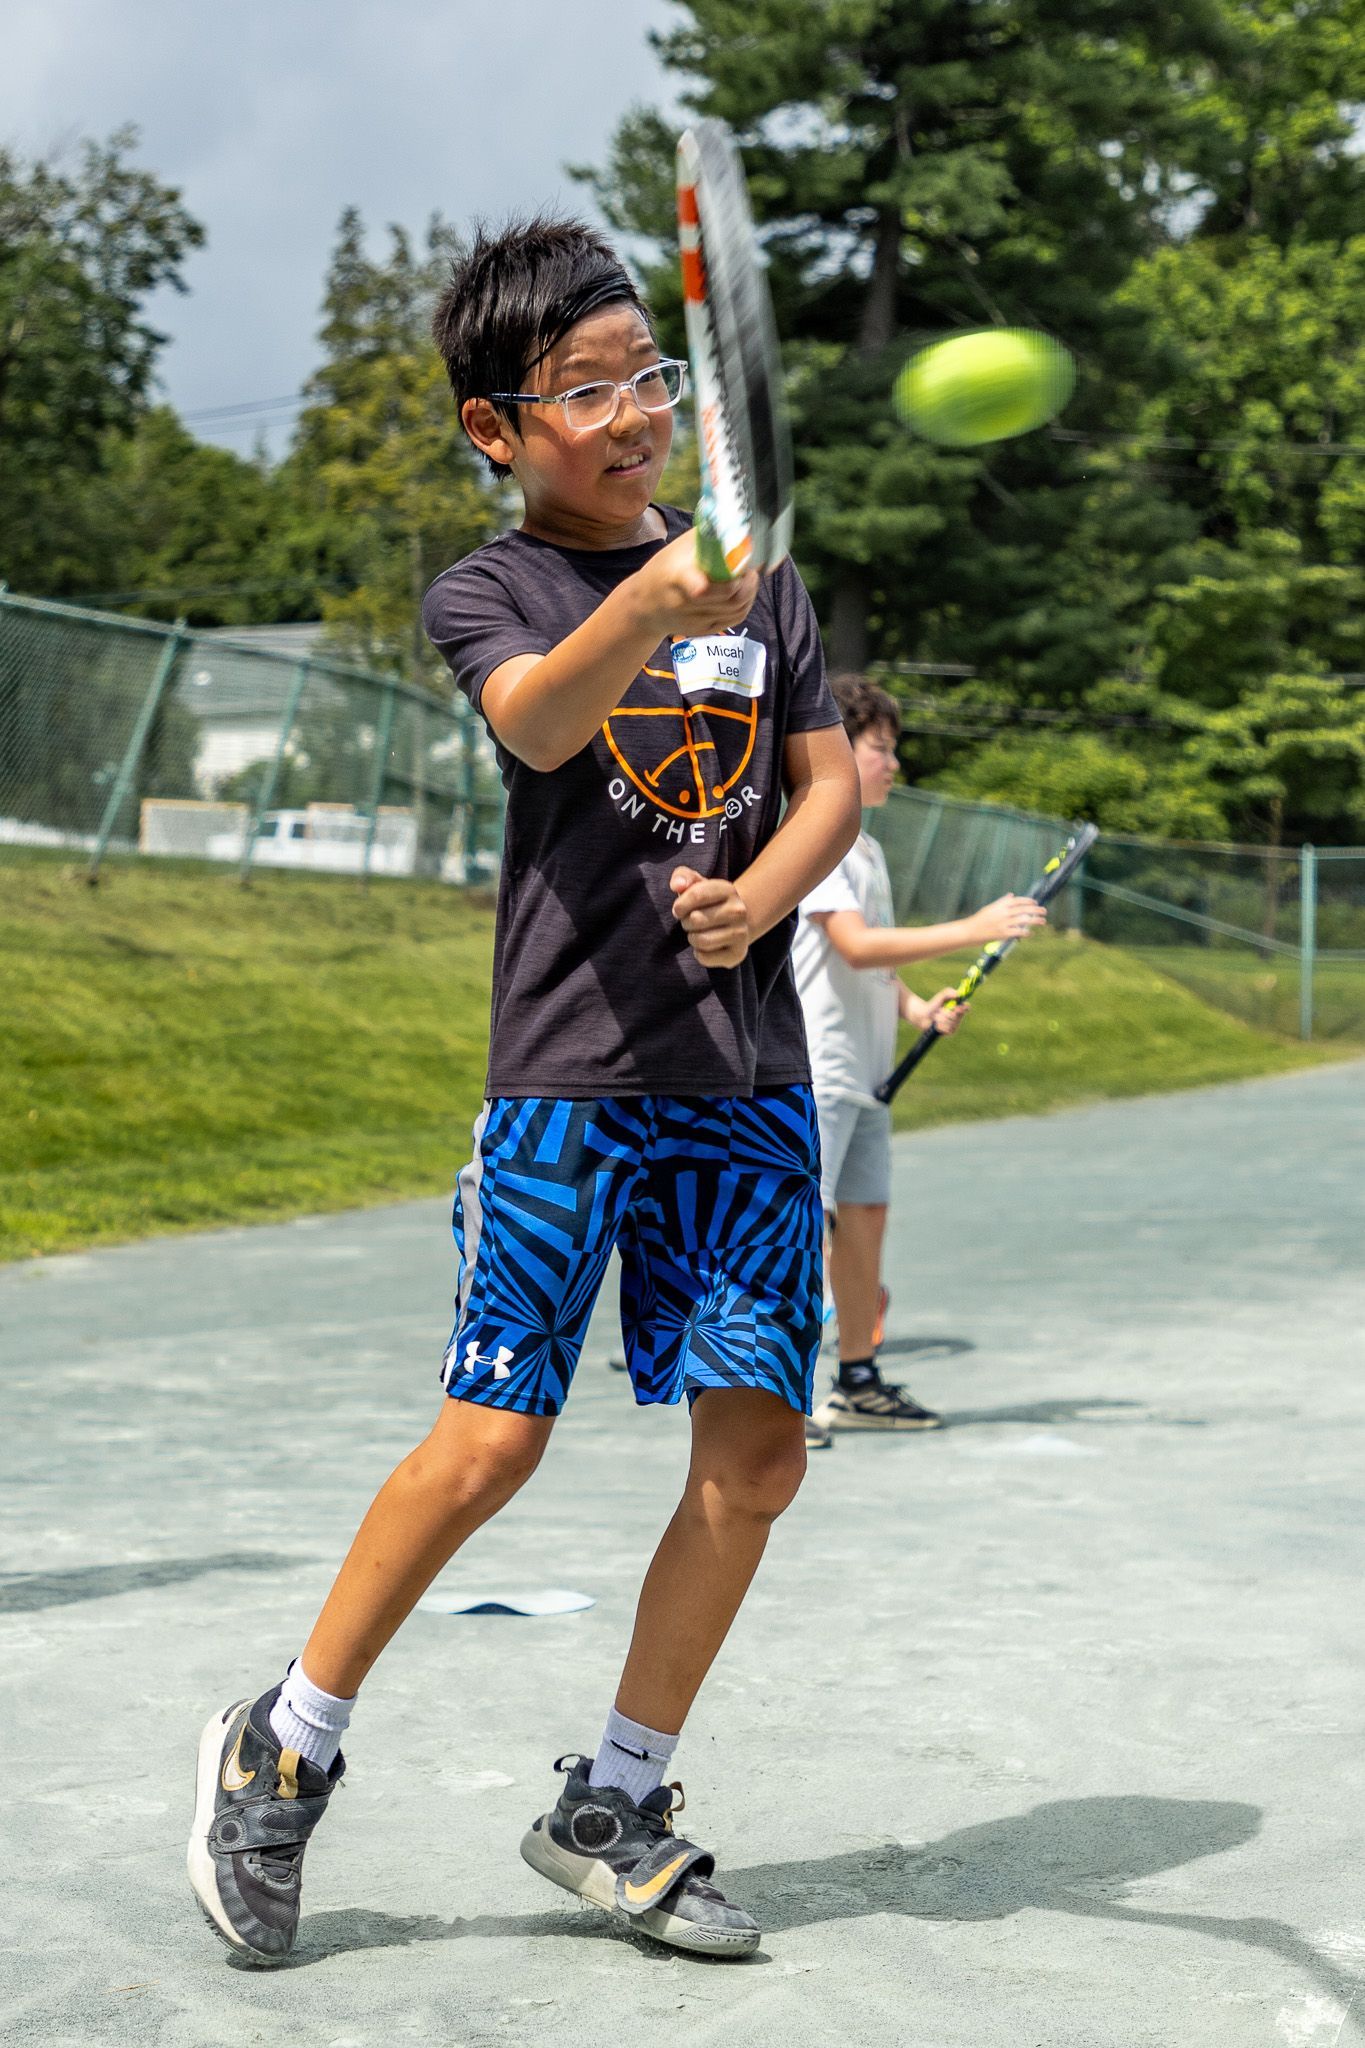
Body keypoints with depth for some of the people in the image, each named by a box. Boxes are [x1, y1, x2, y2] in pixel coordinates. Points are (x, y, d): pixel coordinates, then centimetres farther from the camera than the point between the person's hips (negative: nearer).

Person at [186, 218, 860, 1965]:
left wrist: (760, 895, -6)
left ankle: (609, 1809, 18)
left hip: (750, 1069, 4)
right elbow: (538, 721, -21)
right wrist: (650, 604, -41)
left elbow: (831, 778, 15)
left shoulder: (761, 581, 14)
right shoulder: (484, 590, 1)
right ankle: (282, 1751, 13)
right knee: (493, 1440, -9)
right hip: (567, 1065, -4)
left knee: (755, 1454, 1)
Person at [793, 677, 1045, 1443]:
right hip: (811, 1070, -9)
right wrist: (972, 929, -24)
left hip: (864, 1070, 9)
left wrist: (916, 1006, 4)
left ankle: (858, 1383, 20)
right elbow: (855, 945, -23)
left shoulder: (866, 846, 18)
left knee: (865, 1214, 11)